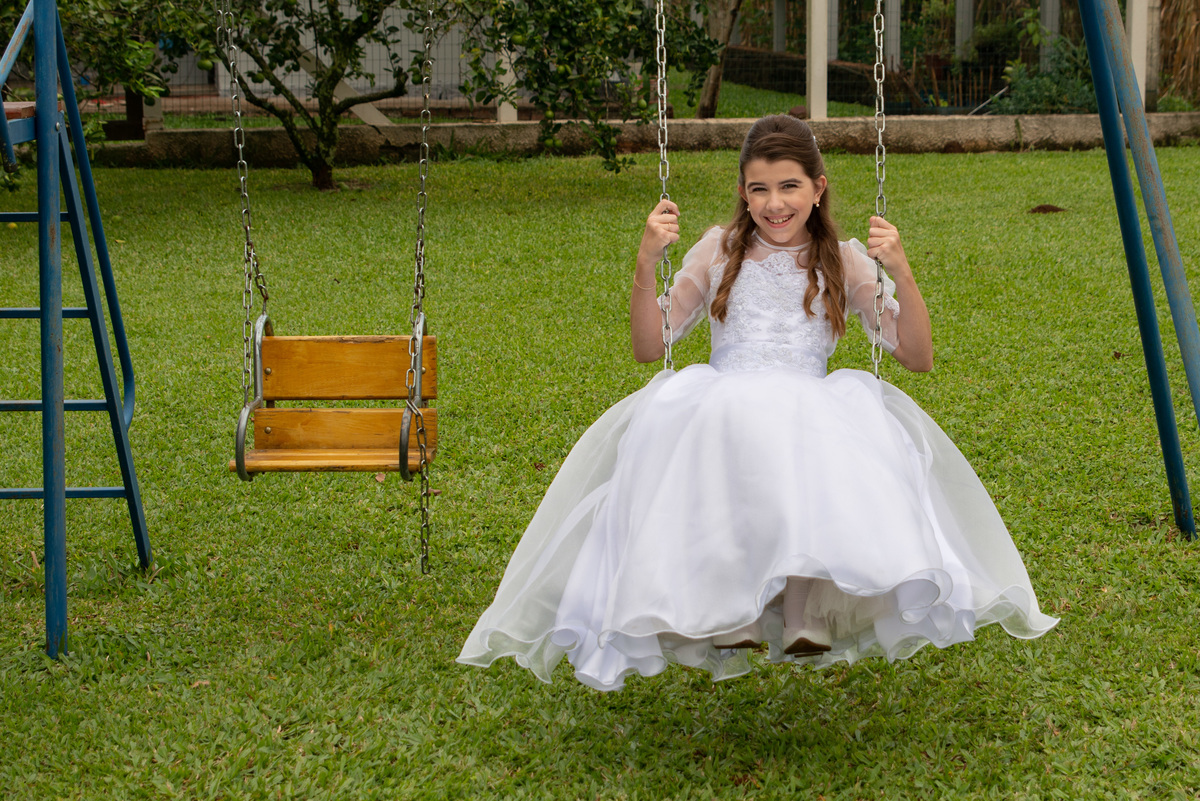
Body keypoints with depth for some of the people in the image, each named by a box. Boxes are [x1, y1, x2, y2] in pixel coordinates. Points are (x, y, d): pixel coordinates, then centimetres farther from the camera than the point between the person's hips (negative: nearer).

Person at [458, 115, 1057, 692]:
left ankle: (808, 609, -36)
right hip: (717, 411, 0)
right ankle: (725, 611, -35)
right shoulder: (720, 250, 16)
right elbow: (649, 348, 12)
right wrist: (645, 263, -2)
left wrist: (900, 272, -6)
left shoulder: (843, 261, 15)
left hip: (813, 413, 0)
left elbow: (917, 356, 8)